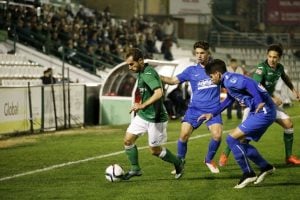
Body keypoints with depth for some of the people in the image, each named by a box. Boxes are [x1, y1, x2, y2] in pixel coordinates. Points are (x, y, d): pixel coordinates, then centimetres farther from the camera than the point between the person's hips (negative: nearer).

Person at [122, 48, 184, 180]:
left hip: (155, 118, -9)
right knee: (128, 140, 1)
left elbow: (159, 93, -36)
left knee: (155, 150, 3)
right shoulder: (141, 72, 6)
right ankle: (135, 169, 14)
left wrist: (143, 105, -38)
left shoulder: (148, 74, -24)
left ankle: (178, 164, 25)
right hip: (142, 115, 9)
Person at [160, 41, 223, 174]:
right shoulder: (191, 70, 6)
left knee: (217, 135, -18)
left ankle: (209, 160, 9)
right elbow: (173, 80, 6)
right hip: (195, 109, 0)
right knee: (184, 135, -14)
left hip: (213, 109, 0)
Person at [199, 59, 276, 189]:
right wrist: (212, 114, 35)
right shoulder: (229, 82, 18)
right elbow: (229, 100, 34)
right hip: (259, 112, 10)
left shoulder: (229, 80, -14)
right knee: (241, 142, 17)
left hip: (263, 112, -10)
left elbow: (249, 84, -30)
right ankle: (265, 167, 26)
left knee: (232, 139, -8)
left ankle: (248, 173, 0)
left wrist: (259, 103, -32)